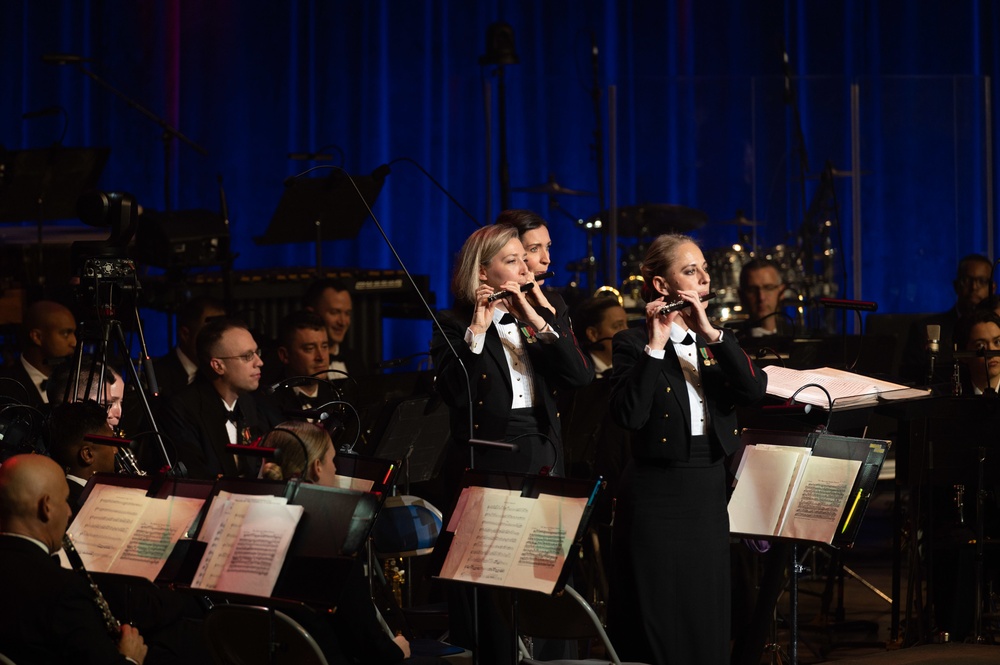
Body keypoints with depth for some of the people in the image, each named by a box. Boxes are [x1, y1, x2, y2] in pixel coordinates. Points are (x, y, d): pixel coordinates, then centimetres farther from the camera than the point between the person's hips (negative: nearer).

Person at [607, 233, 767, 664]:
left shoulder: (717, 342, 12)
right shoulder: (633, 344, -4)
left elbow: (754, 390, -7)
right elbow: (629, 415, -20)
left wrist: (710, 333, -16)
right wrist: (655, 346, -22)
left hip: (709, 494, 5)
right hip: (656, 496, -5)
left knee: (708, 623, 9)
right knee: (657, 624, -2)